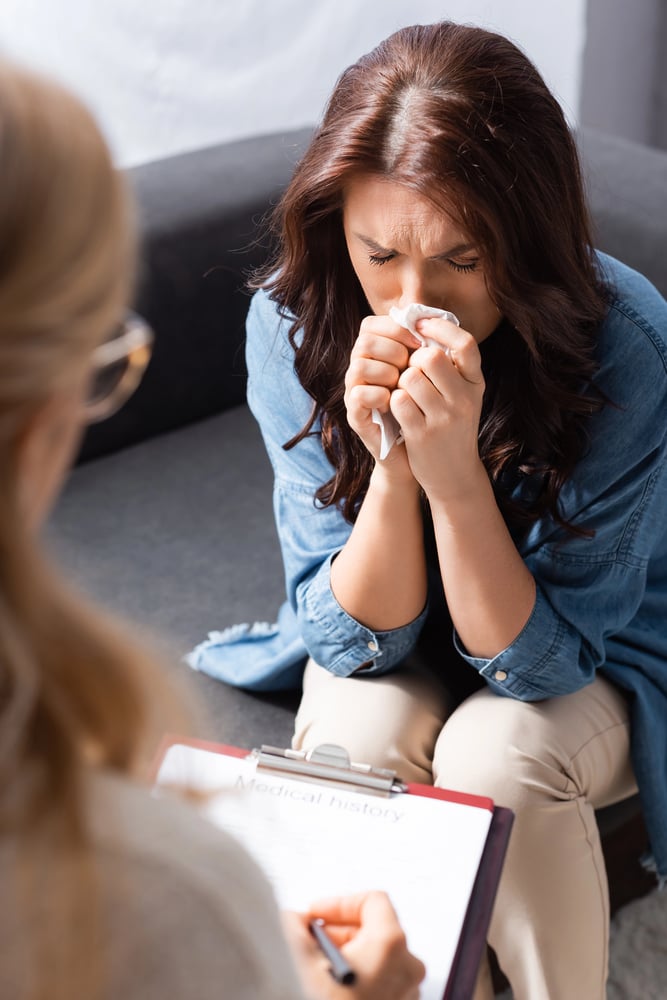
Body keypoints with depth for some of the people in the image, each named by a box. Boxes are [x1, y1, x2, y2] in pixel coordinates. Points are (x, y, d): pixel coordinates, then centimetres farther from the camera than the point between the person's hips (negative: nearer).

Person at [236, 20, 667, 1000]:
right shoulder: (293, 322, -23)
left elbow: (540, 662, -26)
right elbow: (354, 640, -19)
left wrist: (454, 473, -42)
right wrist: (391, 467, -38)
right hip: (398, 648, 2)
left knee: (497, 752, -31)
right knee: (361, 729, -29)